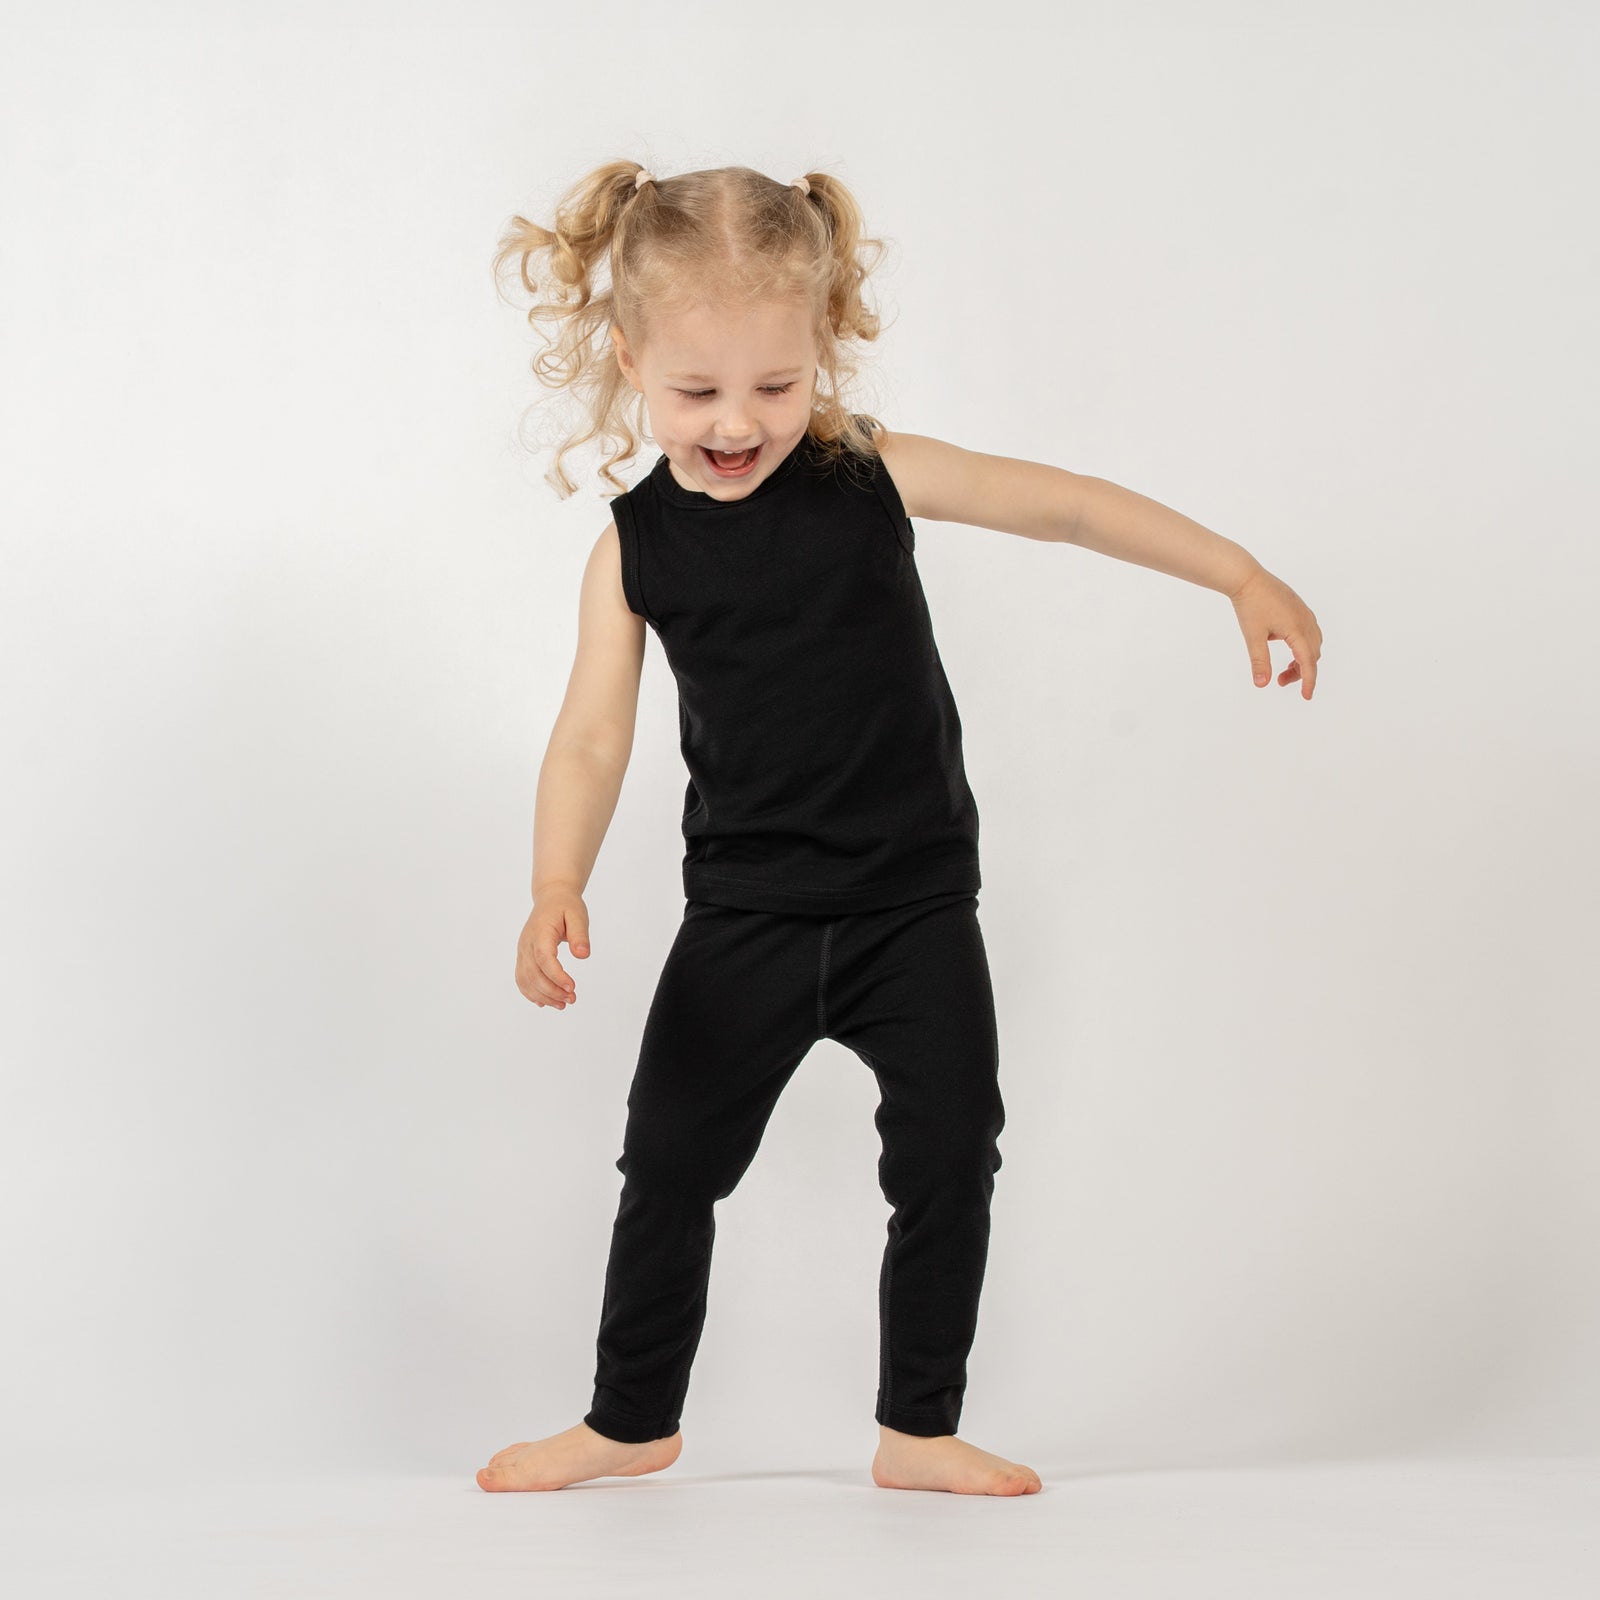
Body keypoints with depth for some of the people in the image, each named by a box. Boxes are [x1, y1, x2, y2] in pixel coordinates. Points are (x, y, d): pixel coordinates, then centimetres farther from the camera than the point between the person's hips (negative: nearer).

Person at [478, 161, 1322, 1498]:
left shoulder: (872, 475, -7)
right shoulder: (636, 547, -6)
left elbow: (1064, 504, -3)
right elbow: (592, 739, -9)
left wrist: (1244, 578, -6)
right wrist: (557, 891, -24)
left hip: (914, 902, 0)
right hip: (746, 913, 0)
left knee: (948, 1159, 2)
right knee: (669, 1164, 5)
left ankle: (918, 1429, 20)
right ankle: (631, 1421, 25)